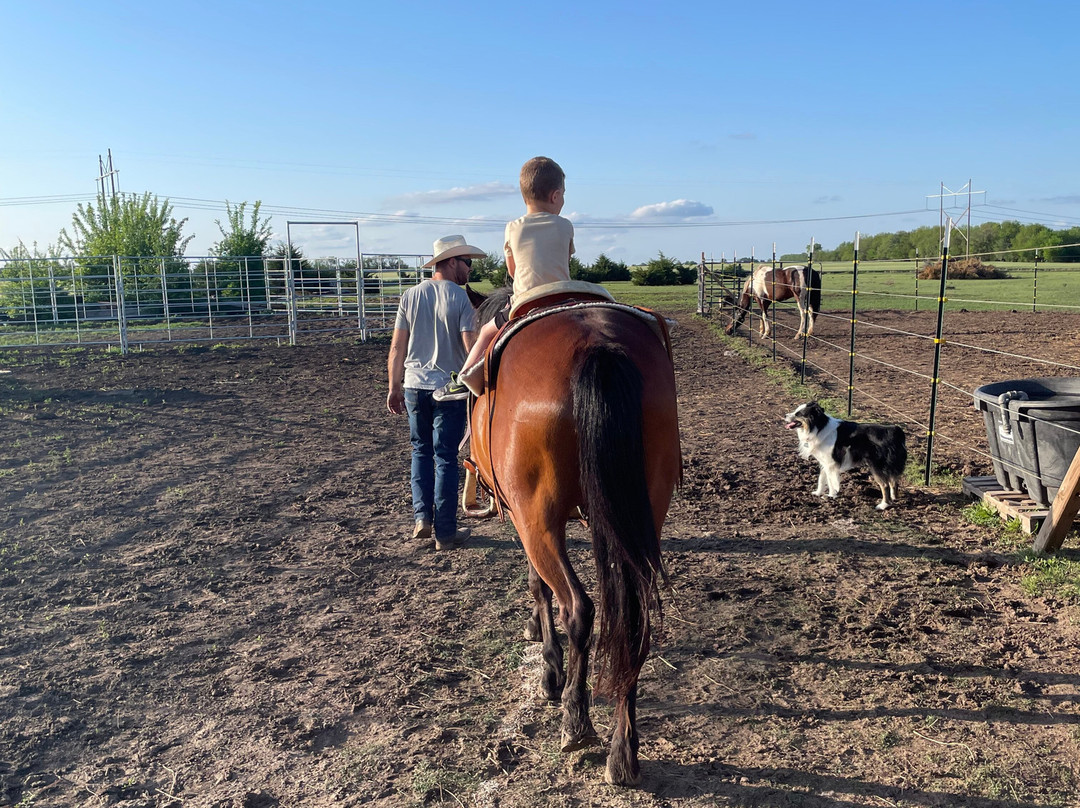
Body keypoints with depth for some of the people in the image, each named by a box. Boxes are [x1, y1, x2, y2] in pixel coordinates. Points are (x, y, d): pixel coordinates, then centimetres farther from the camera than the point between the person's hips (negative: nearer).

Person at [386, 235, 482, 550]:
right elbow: (471, 346, -15)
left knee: (421, 450, 20)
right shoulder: (461, 299, -9)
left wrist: (394, 388, 11)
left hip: (415, 385, 4)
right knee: (446, 457, 4)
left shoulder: (410, 295, 4)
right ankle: (445, 532, 11)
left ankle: (422, 516, 13)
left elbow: (397, 347, 4)